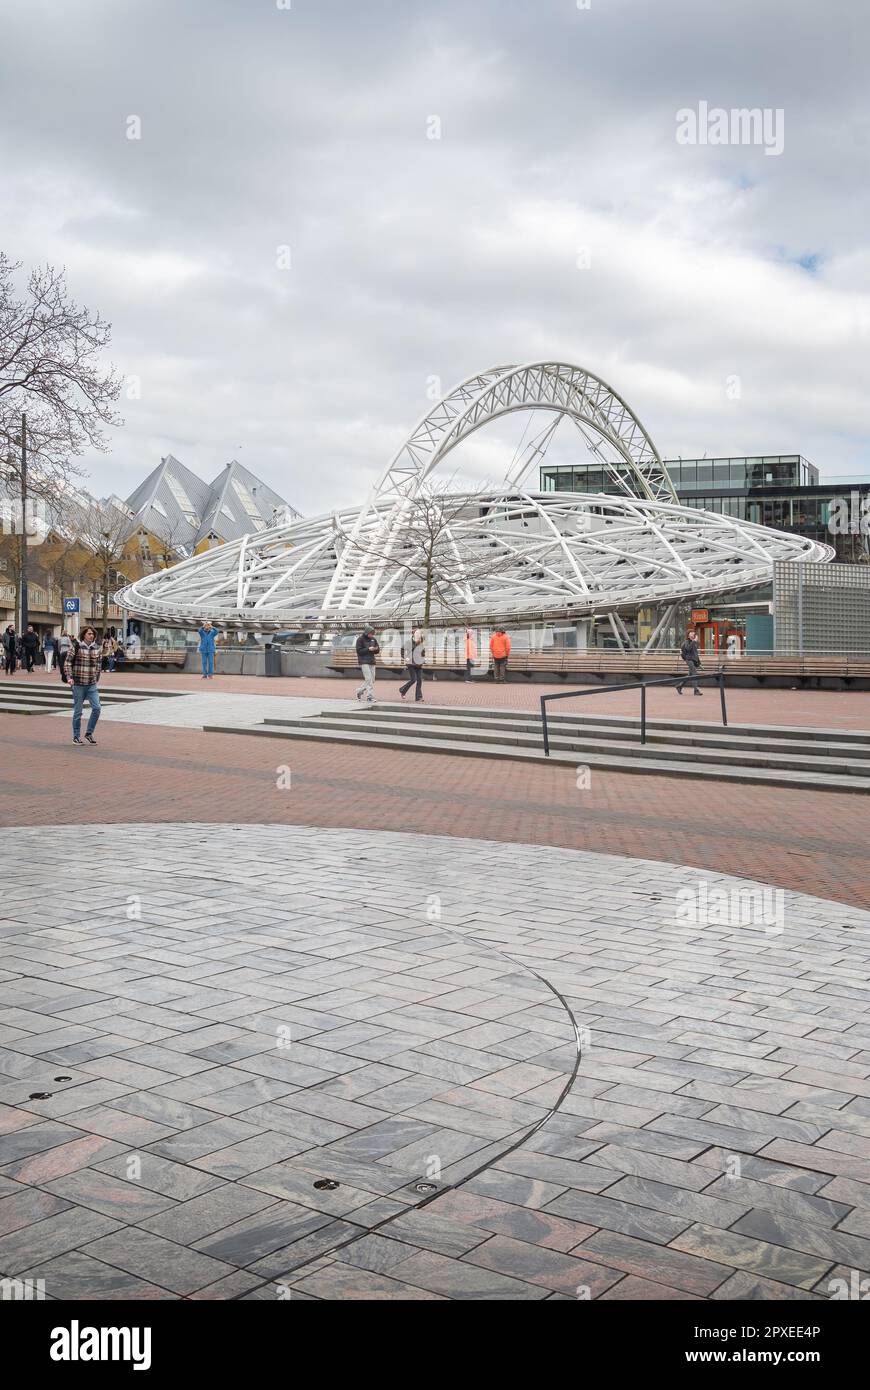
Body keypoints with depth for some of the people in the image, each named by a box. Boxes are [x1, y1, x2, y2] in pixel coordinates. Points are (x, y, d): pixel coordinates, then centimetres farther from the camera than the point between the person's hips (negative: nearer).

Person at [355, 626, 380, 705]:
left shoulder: (373, 639, 11)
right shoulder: (360, 639, -6)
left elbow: (377, 650, 15)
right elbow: (359, 651, -11)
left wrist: (376, 649, -9)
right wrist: (368, 649, -20)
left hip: (371, 661, 7)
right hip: (364, 662, -7)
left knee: (372, 680, 8)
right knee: (368, 679, -15)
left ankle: (360, 691, 26)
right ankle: (370, 697, -14)